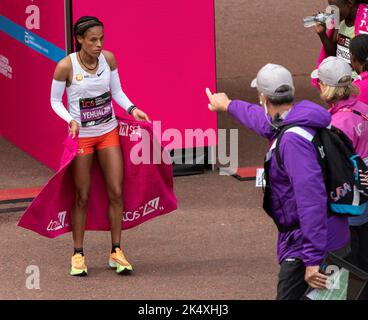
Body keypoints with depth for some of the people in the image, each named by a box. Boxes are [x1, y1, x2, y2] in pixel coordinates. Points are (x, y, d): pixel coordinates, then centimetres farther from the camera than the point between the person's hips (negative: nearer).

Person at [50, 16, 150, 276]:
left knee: (116, 192, 0)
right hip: (81, 136, -4)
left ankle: (116, 252, 11)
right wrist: (71, 120, -22)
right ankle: (78, 255, 14)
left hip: (109, 132, 4)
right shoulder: (66, 66, -17)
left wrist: (132, 109, -10)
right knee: (82, 197, 2)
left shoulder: (108, 58, -6)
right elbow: (55, 101, -5)